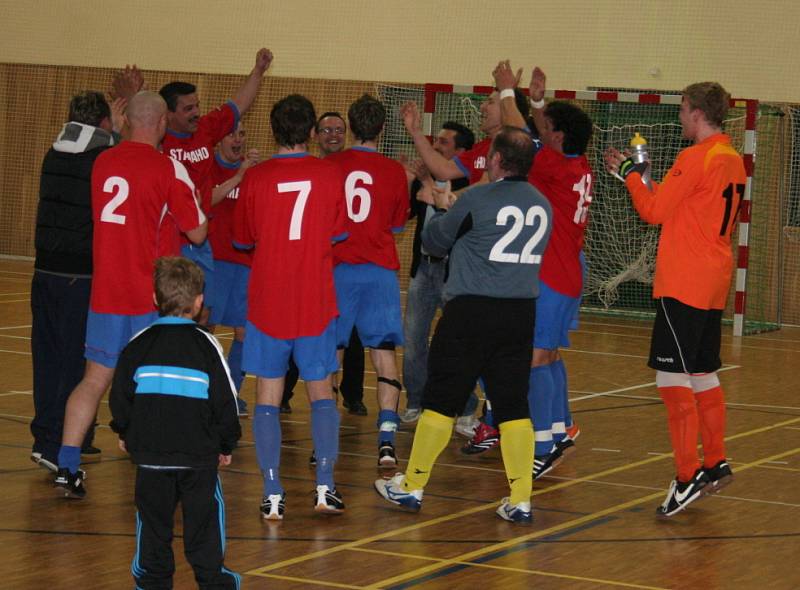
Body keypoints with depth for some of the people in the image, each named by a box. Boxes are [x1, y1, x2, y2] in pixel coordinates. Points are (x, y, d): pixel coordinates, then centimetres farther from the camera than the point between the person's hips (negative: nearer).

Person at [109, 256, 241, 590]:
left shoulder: (138, 346, -1)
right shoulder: (206, 346, -7)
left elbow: (120, 397, 5)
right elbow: (225, 401, -4)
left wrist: (124, 433, 22)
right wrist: (227, 444, 10)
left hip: (150, 451, 2)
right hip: (199, 453, -2)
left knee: (154, 514, 12)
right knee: (204, 515, 6)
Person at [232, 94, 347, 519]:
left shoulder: (256, 178, -5)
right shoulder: (330, 175, -4)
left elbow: (242, 238, 7)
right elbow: (339, 232, 8)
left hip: (267, 303, 0)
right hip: (316, 303, 1)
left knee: (268, 398, 4)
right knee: (322, 393, 12)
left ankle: (273, 495, 0)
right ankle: (325, 487, 5)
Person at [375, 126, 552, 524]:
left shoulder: (478, 199, -9)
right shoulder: (543, 206, 7)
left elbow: (434, 240, 3)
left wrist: (440, 210, 26)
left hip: (471, 310, -5)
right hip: (521, 312, 5)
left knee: (441, 399, 5)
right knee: (513, 405, 7)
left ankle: (412, 486, 15)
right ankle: (521, 499, 3)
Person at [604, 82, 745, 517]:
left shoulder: (695, 158, -14)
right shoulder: (732, 160, 13)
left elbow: (654, 211, -11)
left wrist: (631, 173, 4)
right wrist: (643, 177, 21)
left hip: (683, 284, -9)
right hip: (713, 284, 9)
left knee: (672, 376, -9)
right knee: (703, 375, 17)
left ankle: (689, 475, -12)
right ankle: (716, 464, 24)